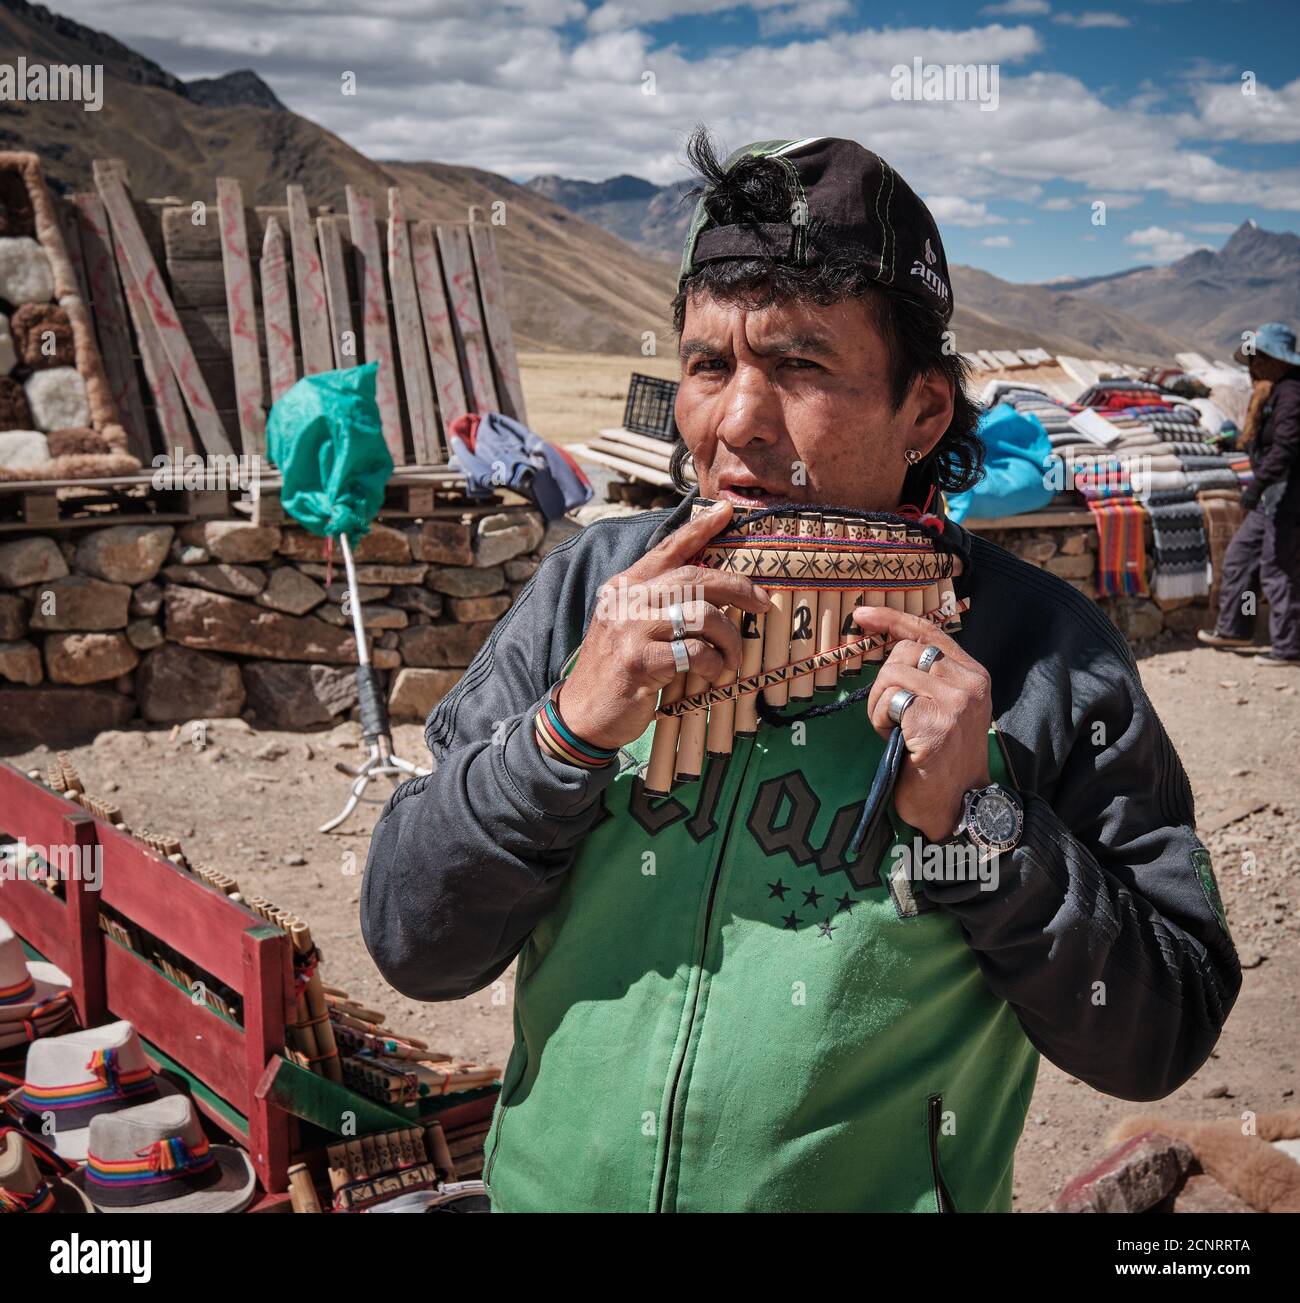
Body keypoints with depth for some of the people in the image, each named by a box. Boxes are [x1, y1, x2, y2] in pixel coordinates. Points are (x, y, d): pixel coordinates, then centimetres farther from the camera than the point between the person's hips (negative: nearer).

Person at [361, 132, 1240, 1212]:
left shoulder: (1043, 658, -14)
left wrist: (979, 820, -25)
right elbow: (413, 947, -11)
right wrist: (570, 727, -25)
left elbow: (1161, 1040, -12)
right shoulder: (594, 586, -9)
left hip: (874, 1193, -2)